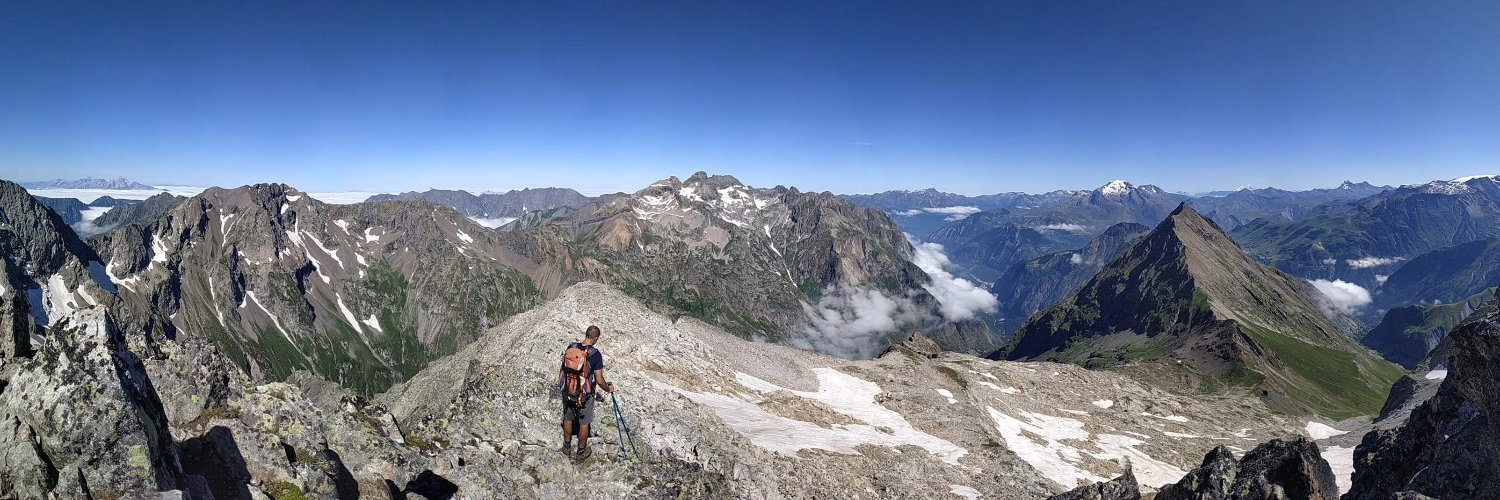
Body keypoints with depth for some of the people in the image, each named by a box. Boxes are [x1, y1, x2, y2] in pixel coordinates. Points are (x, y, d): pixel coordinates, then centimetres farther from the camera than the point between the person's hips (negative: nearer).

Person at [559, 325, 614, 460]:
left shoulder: (571, 347, -9)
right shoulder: (595, 354, -22)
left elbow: (564, 368, 4)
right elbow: (599, 380, -19)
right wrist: (609, 389, 1)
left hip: (567, 391, 4)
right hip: (584, 395, -4)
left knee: (568, 419, 25)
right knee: (584, 423, 16)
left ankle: (566, 446, 44)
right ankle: (581, 451, 32)